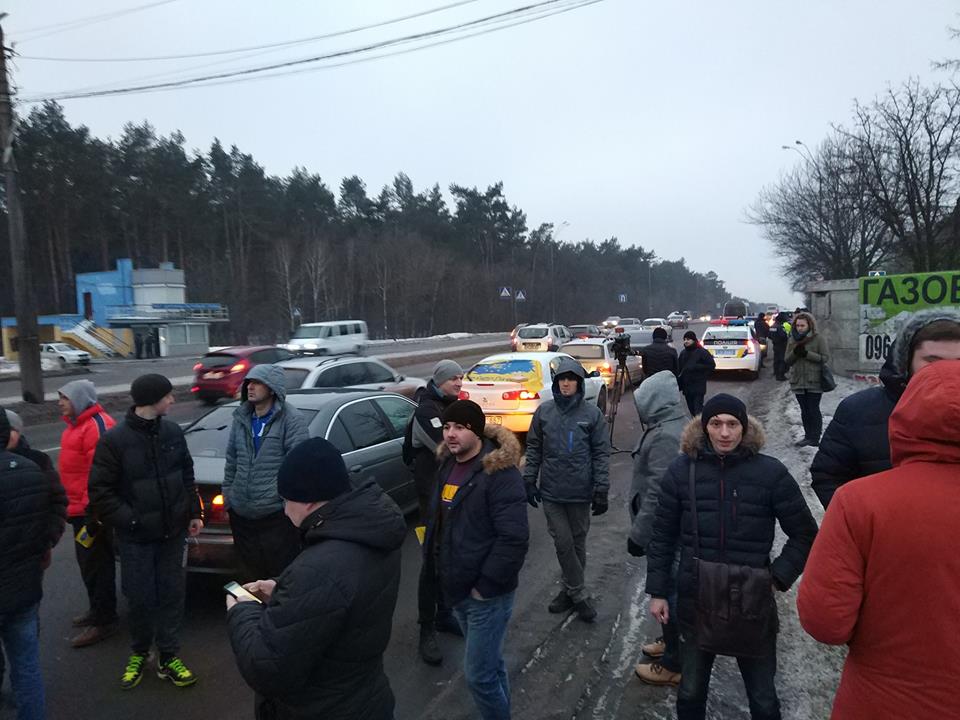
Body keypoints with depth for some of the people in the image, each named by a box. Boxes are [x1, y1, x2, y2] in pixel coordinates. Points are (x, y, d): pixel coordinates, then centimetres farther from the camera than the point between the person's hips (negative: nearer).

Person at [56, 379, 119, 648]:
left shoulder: (96, 425, -19)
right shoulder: (77, 424, 14)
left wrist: (92, 509, -24)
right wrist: (72, 505, 21)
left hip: (90, 510, -10)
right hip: (78, 508, 10)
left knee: (97, 565, -1)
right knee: (87, 563, 20)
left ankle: (105, 621, 9)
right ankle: (97, 609, 34)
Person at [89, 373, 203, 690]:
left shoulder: (172, 432, 1)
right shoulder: (115, 440, -13)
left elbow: (187, 475, 11)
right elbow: (100, 490, -10)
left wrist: (193, 513, 8)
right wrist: (129, 520, -16)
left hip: (172, 532, 4)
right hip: (136, 537, -4)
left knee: (172, 593, 10)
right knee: (140, 597, 8)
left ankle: (169, 658, 24)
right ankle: (139, 653, 33)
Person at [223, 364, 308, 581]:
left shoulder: (291, 419, -10)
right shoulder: (241, 418, 9)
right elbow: (231, 459, 17)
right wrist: (227, 493, 14)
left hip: (276, 514, -6)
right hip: (241, 513, 6)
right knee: (250, 574, 20)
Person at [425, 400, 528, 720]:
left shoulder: (499, 472, -21)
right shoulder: (448, 465, 5)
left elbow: (514, 538, -25)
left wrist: (485, 586, -20)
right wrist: (436, 562, 11)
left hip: (486, 594, -8)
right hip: (457, 588, 8)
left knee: (478, 674, 0)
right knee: (489, 662, 23)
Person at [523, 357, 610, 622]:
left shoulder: (592, 413, -3)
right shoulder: (544, 411, 2)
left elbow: (601, 454, -3)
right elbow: (533, 448, 8)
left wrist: (601, 491, -6)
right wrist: (529, 480, 4)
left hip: (580, 492, -1)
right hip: (551, 491, 1)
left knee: (578, 542, 11)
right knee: (563, 543, 1)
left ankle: (570, 590, 28)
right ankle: (579, 594, 15)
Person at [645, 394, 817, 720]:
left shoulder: (770, 472, -11)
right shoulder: (681, 470, -7)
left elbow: (805, 534, 0)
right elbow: (663, 536, 0)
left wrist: (778, 577, -10)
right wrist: (657, 591, 1)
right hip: (695, 601, 1)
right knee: (690, 692, 21)